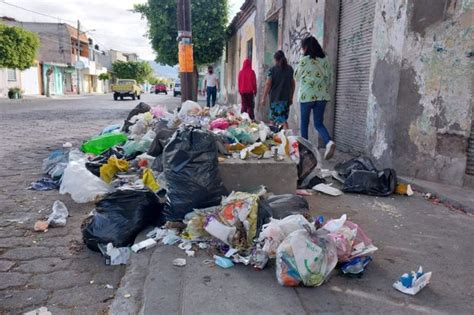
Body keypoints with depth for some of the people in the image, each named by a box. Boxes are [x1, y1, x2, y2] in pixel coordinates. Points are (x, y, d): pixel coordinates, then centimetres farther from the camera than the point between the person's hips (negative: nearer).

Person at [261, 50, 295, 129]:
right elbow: (293, 84, 10)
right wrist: (291, 97, 18)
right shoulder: (290, 69, 7)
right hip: (286, 98, 3)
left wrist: (264, 98, -3)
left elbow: (268, 84, -9)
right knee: (283, 119, 9)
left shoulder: (272, 70, -6)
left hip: (275, 98, -3)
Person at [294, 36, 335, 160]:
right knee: (319, 123, 7)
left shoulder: (304, 60, -7)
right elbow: (329, 77, 9)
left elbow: (297, 76, 5)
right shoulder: (325, 60, 6)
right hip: (322, 95, 4)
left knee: (304, 123, 10)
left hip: (307, 95, -4)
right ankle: (329, 142, -18)